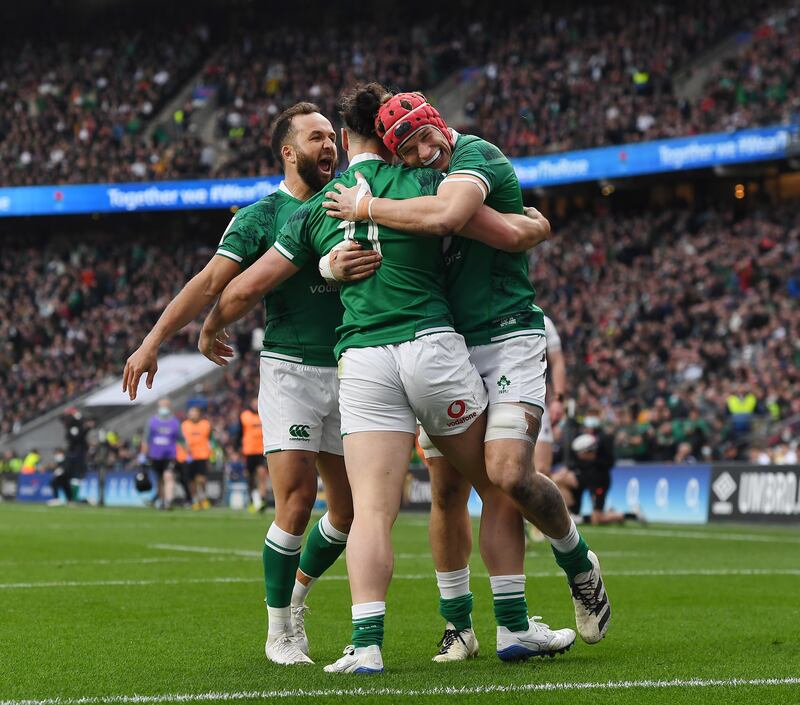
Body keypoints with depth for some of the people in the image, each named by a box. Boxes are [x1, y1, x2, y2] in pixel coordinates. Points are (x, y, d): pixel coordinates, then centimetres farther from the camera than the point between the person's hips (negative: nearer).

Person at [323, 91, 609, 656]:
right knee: (448, 489, 2)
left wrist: (365, 207, -20)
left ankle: (579, 563, 7)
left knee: (509, 474, -20)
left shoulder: (476, 156, -11)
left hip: (506, 339, -6)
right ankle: (457, 624, 14)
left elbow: (444, 216, -31)